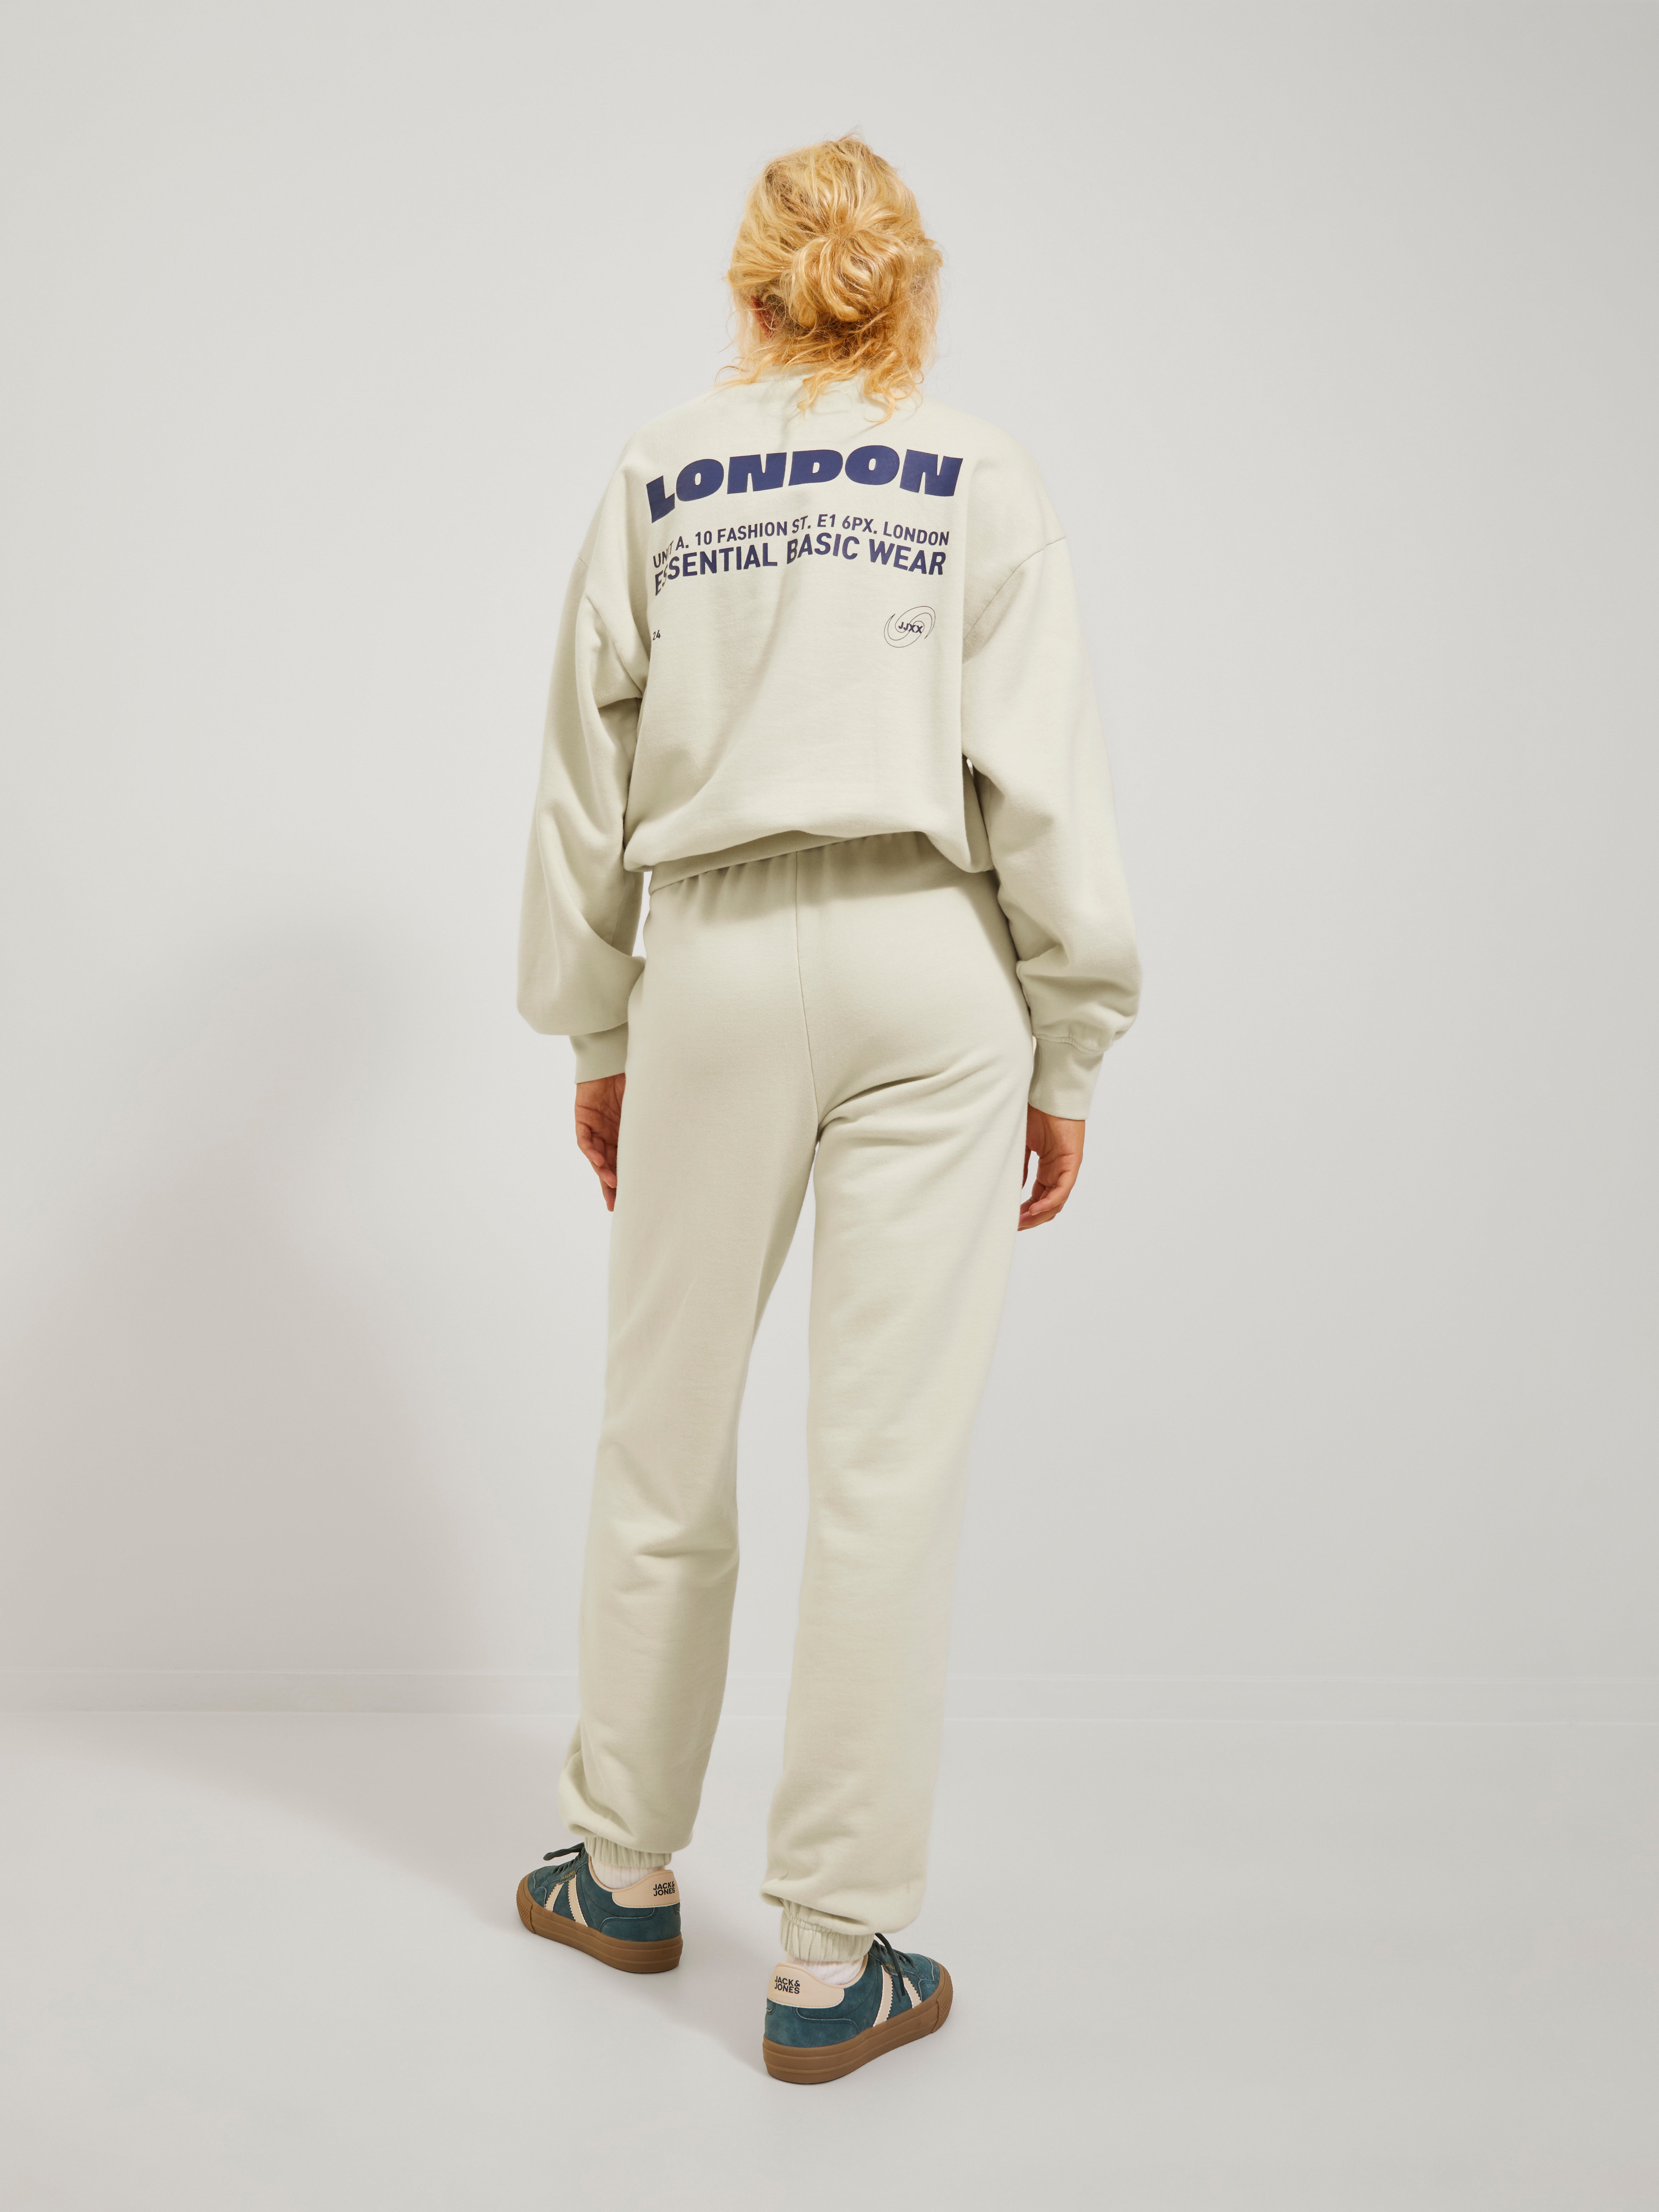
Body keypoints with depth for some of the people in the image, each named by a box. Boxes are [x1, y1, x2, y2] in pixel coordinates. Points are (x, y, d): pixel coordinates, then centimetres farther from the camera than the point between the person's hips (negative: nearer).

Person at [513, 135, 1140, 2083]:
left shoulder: (659, 473, 8)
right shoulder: (979, 478, 4)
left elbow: (588, 770, 8)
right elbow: (1048, 783, -2)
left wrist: (595, 1033, 16)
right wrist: (1068, 1055, 5)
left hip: (719, 969, 2)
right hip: (929, 971, -1)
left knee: (664, 1439, 14)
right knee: (886, 1469, 1)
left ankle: (630, 1874, 30)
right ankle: (833, 1966, 10)